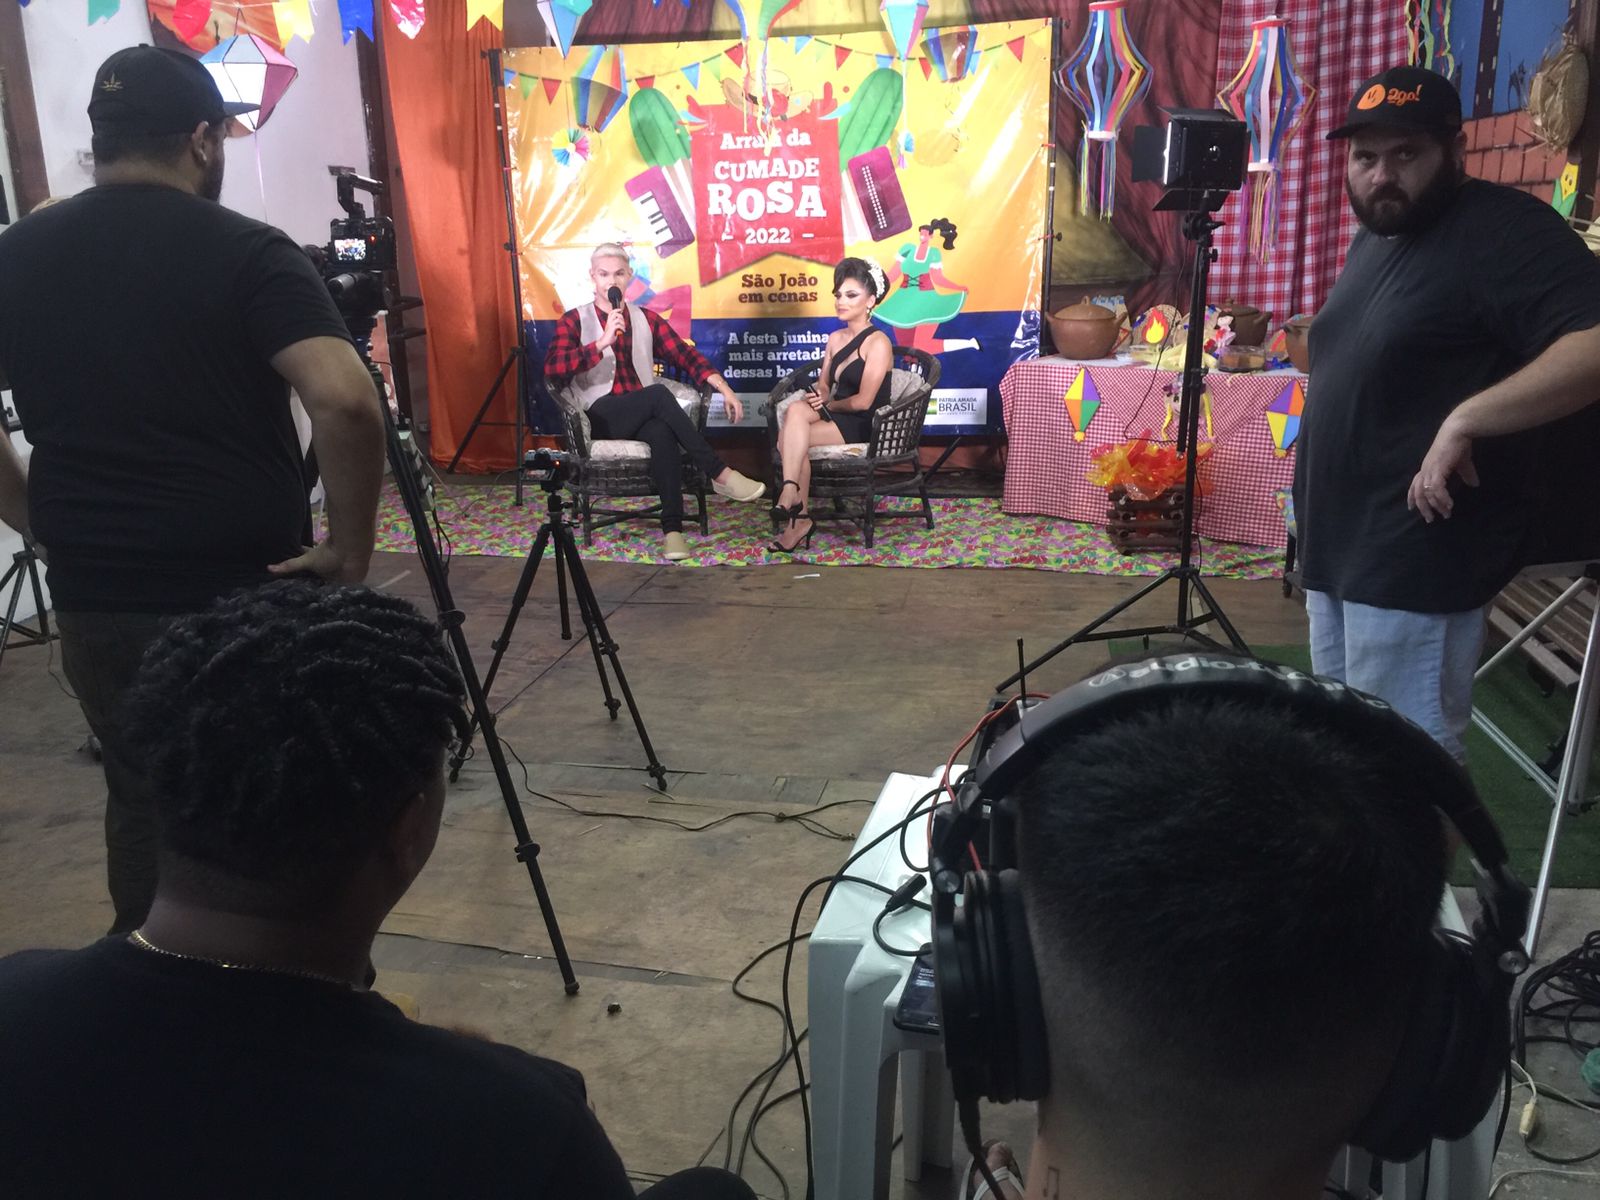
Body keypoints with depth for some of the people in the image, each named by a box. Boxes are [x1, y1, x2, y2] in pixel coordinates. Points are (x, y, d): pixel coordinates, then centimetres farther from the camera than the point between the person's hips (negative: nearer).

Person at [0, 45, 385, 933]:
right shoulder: (247, 252, -10)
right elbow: (345, 402, -24)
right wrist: (349, 551, -14)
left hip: (94, 600, 5)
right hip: (249, 595, -4)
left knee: (139, 795, 22)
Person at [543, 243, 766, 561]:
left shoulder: (646, 319, 18)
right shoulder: (574, 320, 8)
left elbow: (686, 355, 11)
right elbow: (552, 369, -9)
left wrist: (724, 388, -4)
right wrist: (602, 342, -19)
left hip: (643, 418, 3)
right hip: (600, 418, -2)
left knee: (663, 433, -36)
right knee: (658, 394, -32)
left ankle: (672, 529, -42)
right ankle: (720, 474, -28)